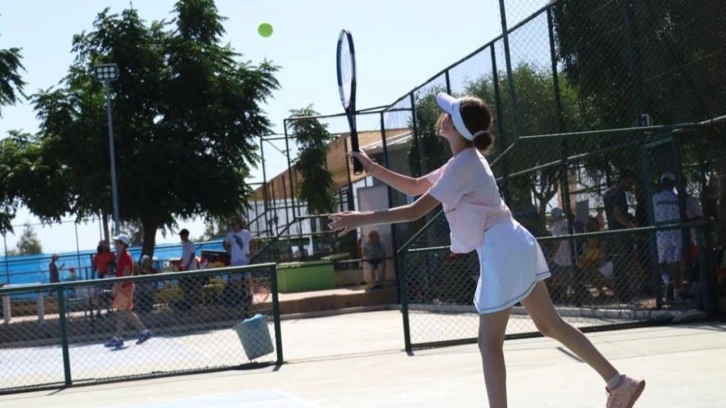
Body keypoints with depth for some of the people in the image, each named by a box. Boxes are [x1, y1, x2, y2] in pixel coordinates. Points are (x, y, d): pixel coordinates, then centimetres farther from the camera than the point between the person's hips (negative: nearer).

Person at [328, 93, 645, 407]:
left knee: (489, 343, -3)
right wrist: (372, 168, 12)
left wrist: (361, 219, -14)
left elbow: (415, 211, -20)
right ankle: (619, 382, 19)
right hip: (512, 247, 10)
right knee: (550, 324, 15)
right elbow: (414, 187, 22)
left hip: (503, 251, -10)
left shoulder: (462, 165, -17)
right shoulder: (464, 161, 14)